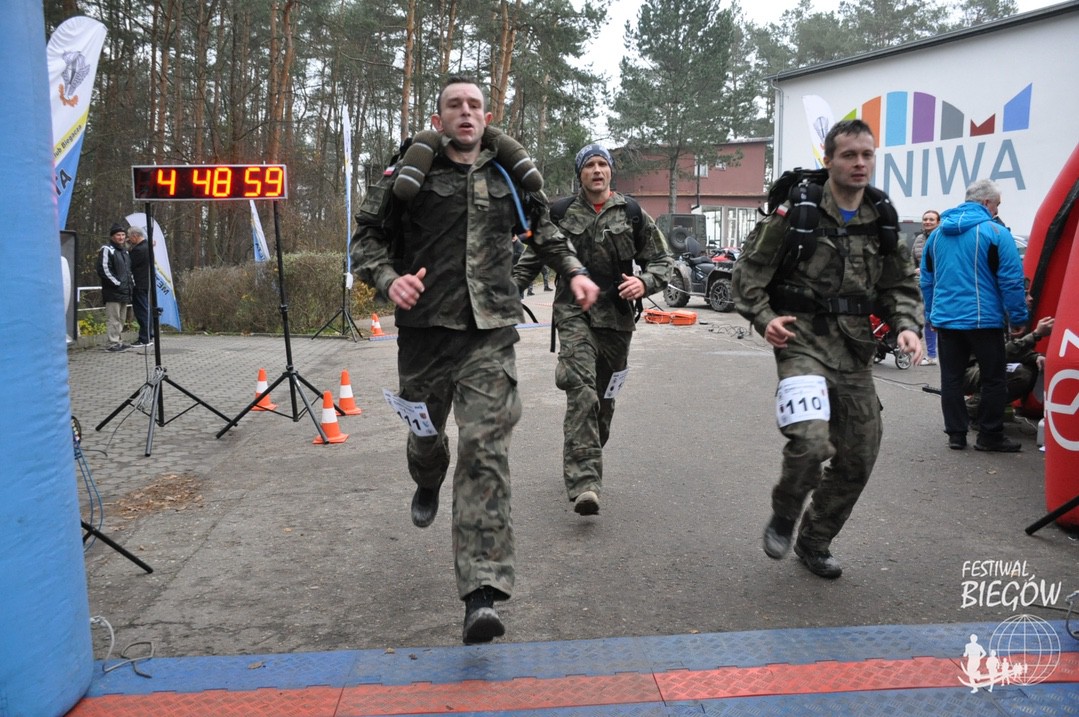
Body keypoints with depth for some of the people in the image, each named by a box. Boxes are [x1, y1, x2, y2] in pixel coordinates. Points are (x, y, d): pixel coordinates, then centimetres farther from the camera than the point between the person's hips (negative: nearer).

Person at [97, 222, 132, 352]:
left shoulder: (124, 250, 19)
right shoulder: (107, 250, -7)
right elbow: (103, 270, -15)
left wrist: (129, 284, 14)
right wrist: (117, 283, -16)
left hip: (124, 291, 9)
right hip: (113, 292, -8)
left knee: (121, 319, 12)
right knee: (113, 319, -9)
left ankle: (119, 342, 18)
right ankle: (113, 344, -9)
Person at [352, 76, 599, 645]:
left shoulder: (508, 176, 11)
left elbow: (543, 228, 28)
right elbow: (367, 237, 4)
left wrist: (574, 271, 14)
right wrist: (388, 279, -16)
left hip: (490, 333, 0)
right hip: (425, 327, 0)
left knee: (485, 450, -13)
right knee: (426, 436, 16)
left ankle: (482, 593, -16)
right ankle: (428, 486, 57)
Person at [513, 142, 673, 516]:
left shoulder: (632, 215, 7)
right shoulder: (560, 214, 7)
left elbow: (662, 259, 10)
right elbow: (532, 259, 17)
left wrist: (645, 282, -11)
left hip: (616, 317, 2)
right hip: (574, 312, -2)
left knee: (603, 397, 10)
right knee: (581, 390, -20)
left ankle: (584, 465, 31)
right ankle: (585, 481, -26)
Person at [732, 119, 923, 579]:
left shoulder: (882, 221, 10)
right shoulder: (798, 211, -6)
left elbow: (902, 285, 16)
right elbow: (750, 268, -1)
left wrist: (906, 326, -2)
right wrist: (763, 318, -14)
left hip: (855, 350, 6)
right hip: (803, 340, -6)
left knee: (858, 458, 9)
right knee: (811, 439, -26)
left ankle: (815, 542, 30)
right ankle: (783, 517, 5)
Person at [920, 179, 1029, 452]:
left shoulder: (937, 234, 10)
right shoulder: (994, 232, -9)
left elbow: (926, 279, 16)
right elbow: (1011, 280, -11)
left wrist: (932, 314, 24)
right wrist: (1019, 317, -4)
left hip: (945, 319, 6)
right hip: (983, 320, -5)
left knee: (951, 378, 10)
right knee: (994, 379, 6)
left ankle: (956, 434, 14)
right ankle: (990, 436, 11)